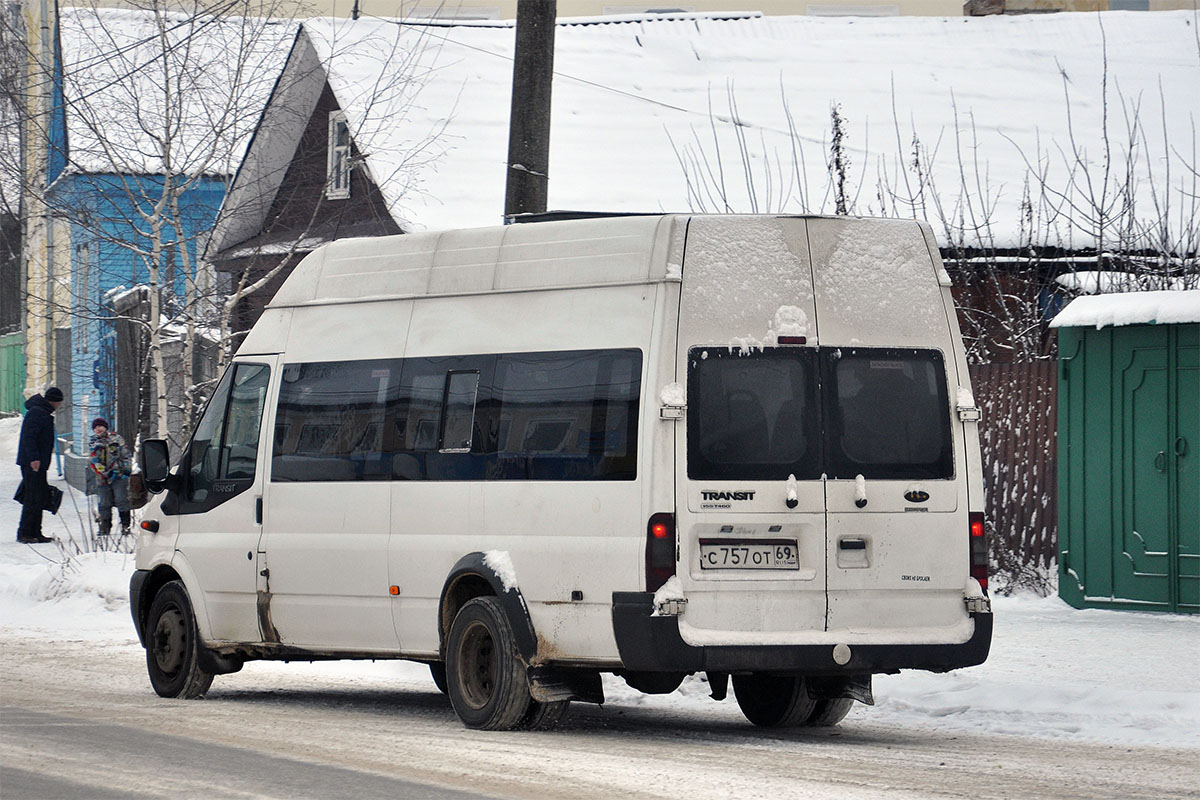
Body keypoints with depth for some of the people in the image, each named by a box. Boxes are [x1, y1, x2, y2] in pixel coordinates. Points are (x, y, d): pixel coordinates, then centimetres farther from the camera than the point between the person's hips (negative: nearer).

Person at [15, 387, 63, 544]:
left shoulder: (44, 413, 20)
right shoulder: (36, 413, -12)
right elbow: (29, 437, -20)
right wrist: (34, 458, -26)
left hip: (38, 463, 10)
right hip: (32, 464, -10)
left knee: (41, 497, 11)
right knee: (33, 498, -10)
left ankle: (35, 533, 14)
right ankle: (24, 533, -9)